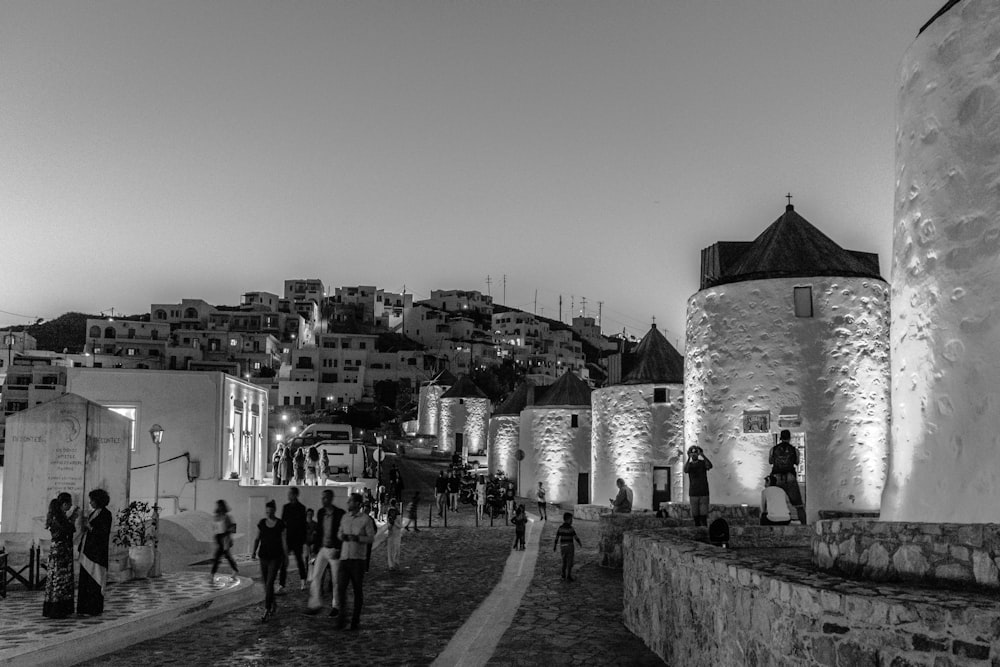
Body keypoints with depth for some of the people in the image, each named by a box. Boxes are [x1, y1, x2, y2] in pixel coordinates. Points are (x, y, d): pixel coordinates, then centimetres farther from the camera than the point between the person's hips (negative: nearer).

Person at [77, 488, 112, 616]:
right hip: (87, 551, 8)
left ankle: (95, 610, 1)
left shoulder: (106, 514, -10)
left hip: (97, 552, -8)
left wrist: (90, 527, -14)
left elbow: (104, 533, -15)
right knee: (85, 580, 8)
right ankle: (85, 608, 14)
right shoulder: (93, 513, 15)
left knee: (94, 581, -4)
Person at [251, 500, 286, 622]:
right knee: (266, 583, 10)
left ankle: (266, 611, -11)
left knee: (269, 583, -11)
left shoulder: (280, 524, -6)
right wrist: (254, 551, -3)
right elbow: (257, 538, 10)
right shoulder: (262, 523, 4)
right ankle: (273, 604, 31)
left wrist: (285, 557, 2)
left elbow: (283, 541, -1)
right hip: (263, 556, 4)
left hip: (275, 557, -4)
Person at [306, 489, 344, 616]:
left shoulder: (340, 514, -11)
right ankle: (315, 604, 8)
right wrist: (315, 548, 9)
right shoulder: (320, 513, 5)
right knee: (315, 577, 1)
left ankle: (336, 606, 18)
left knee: (336, 580, 5)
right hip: (322, 549, 5)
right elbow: (318, 532, 12)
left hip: (334, 550, -5)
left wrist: (338, 550, -14)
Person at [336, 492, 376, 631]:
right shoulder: (344, 518, 12)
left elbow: (371, 538, -4)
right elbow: (339, 534, 22)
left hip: (358, 558, -4)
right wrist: (342, 536, -1)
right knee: (341, 588, -5)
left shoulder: (365, 519, -4)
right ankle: (341, 618, 4)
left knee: (357, 590, 3)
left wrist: (357, 538, -18)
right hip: (344, 557, 4)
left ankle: (356, 619, 13)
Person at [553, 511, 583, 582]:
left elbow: (557, 537, 4)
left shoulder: (560, 528, 0)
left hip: (562, 546, 6)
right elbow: (576, 537, -12)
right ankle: (568, 576, 2)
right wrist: (580, 543, 4)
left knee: (564, 561, 18)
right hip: (569, 546, -6)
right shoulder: (570, 528, -17)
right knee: (569, 562, 3)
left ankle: (563, 575, 23)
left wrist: (555, 546, 14)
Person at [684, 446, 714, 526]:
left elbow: (710, 466, -22)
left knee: (703, 516, -7)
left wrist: (703, 455, -35)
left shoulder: (703, 463, 2)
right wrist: (689, 458, -33)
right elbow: (685, 470, -20)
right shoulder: (689, 465, 5)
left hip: (704, 493, -2)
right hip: (693, 494, 2)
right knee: (696, 517, 4)